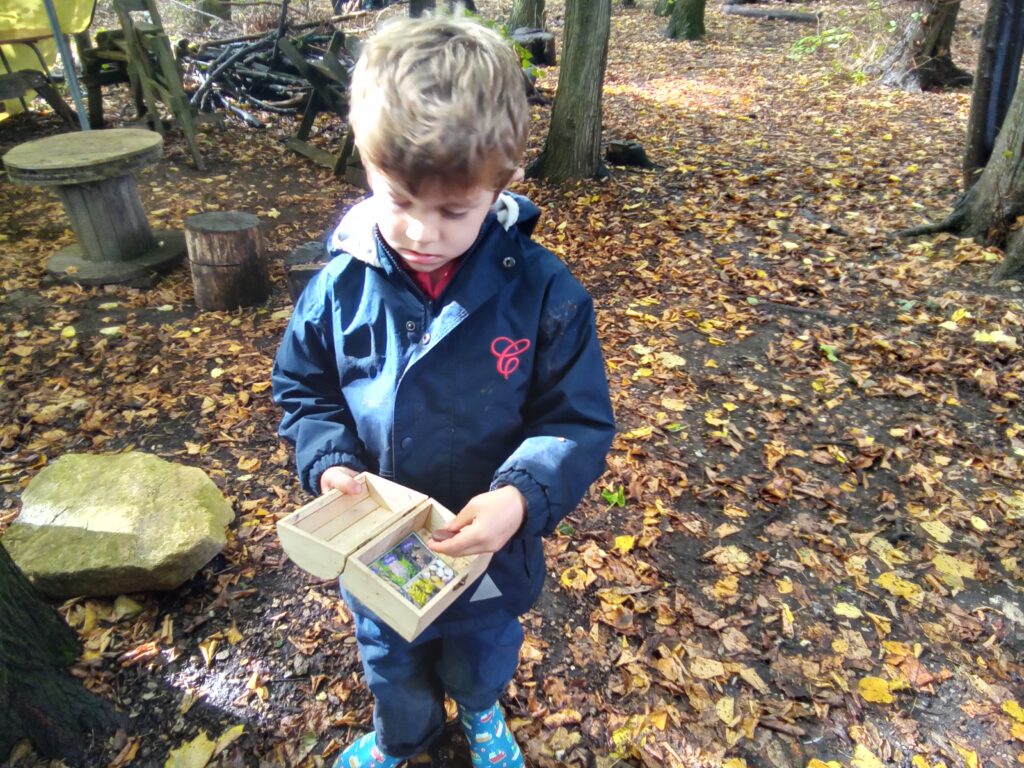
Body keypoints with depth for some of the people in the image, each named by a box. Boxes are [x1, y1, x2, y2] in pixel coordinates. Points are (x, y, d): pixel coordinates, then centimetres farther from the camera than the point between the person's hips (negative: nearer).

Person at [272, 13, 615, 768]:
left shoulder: (543, 293, -23)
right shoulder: (342, 285, -17)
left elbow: (580, 423, -17)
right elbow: (303, 389, -2)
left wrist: (523, 495, -34)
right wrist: (329, 462, -20)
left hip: (489, 547, -1)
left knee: (481, 661, 31)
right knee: (392, 667, 31)